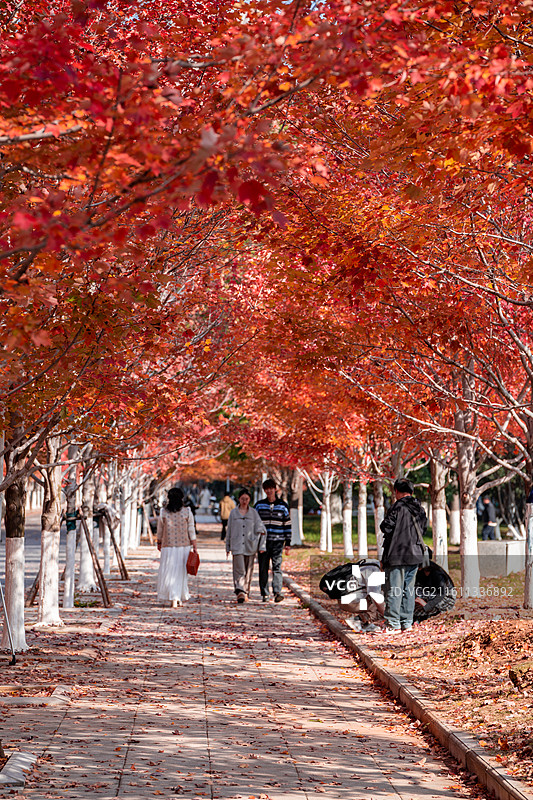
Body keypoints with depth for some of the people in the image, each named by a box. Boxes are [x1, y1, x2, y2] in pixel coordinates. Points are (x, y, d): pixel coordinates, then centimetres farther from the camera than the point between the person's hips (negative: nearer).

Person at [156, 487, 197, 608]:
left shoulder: (163, 512, -3)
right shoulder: (187, 512, -4)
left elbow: (160, 531, 7)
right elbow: (191, 532, -4)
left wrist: (159, 543, 23)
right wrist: (194, 548, 2)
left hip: (168, 547, -1)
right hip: (184, 546, 1)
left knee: (169, 572, 2)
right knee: (181, 573, 14)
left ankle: (173, 599, -12)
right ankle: (180, 599, 21)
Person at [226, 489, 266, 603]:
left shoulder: (253, 512, 5)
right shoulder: (233, 512, 5)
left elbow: (260, 529, 4)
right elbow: (229, 530, 11)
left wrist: (261, 546, -4)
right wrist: (227, 547, 11)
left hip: (250, 546, 1)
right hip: (237, 546, -1)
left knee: (248, 570, 6)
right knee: (239, 569, -13)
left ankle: (246, 593, 18)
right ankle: (240, 592, -23)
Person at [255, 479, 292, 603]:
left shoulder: (282, 505, 7)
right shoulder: (259, 505, 9)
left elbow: (287, 525, 9)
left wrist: (288, 543, 4)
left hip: (277, 541, -1)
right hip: (262, 541, 1)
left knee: (277, 567, -10)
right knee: (263, 569, 2)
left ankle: (277, 592, -16)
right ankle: (265, 594, 7)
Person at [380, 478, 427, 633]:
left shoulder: (397, 507, -14)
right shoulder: (420, 509, 9)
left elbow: (386, 527, -15)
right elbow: (424, 528, 17)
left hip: (397, 555, -7)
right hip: (415, 555, 7)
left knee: (394, 590, -3)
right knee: (409, 588, 13)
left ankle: (393, 624, -3)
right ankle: (407, 622, 16)